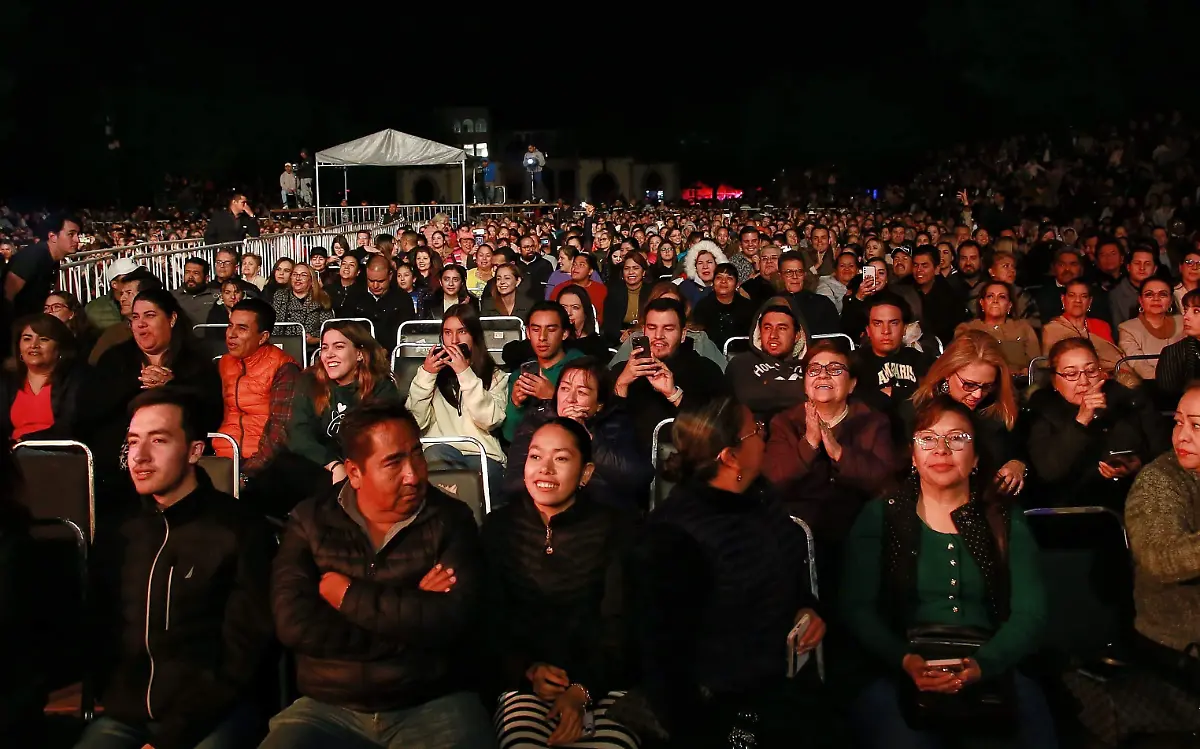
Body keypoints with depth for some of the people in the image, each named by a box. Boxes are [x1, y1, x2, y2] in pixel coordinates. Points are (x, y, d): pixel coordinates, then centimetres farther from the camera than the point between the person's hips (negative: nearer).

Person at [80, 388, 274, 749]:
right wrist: (118, 703, -1)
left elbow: (244, 649, -6)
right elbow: (100, 633, 16)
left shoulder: (239, 529, -5)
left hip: (214, 716, -4)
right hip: (126, 717, 4)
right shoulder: (117, 532, 10)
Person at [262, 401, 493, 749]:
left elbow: (451, 618, -13)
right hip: (328, 709, 1)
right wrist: (410, 615, -11)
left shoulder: (450, 520, 1)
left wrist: (348, 597, -9)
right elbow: (293, 624, -10)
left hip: (435, 706, -1)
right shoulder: (311, 521, 4)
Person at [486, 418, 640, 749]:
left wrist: (583, 690, -15)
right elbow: (491, 619, 5)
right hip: (525, 682, 0)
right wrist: (527, 670, -12)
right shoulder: (499, 527, 8)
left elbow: (617, 623, -2)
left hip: (601, 680, 0)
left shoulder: (614, 527, 4)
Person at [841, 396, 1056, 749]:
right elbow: (856, 607, 0)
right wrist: (905, 660, -19)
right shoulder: (880, 516, 9)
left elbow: (1029, 613, 2)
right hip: (898, 670, -2)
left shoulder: (1006, 521, 13)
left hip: (993, 669, 2)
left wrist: (982, 664, -18)